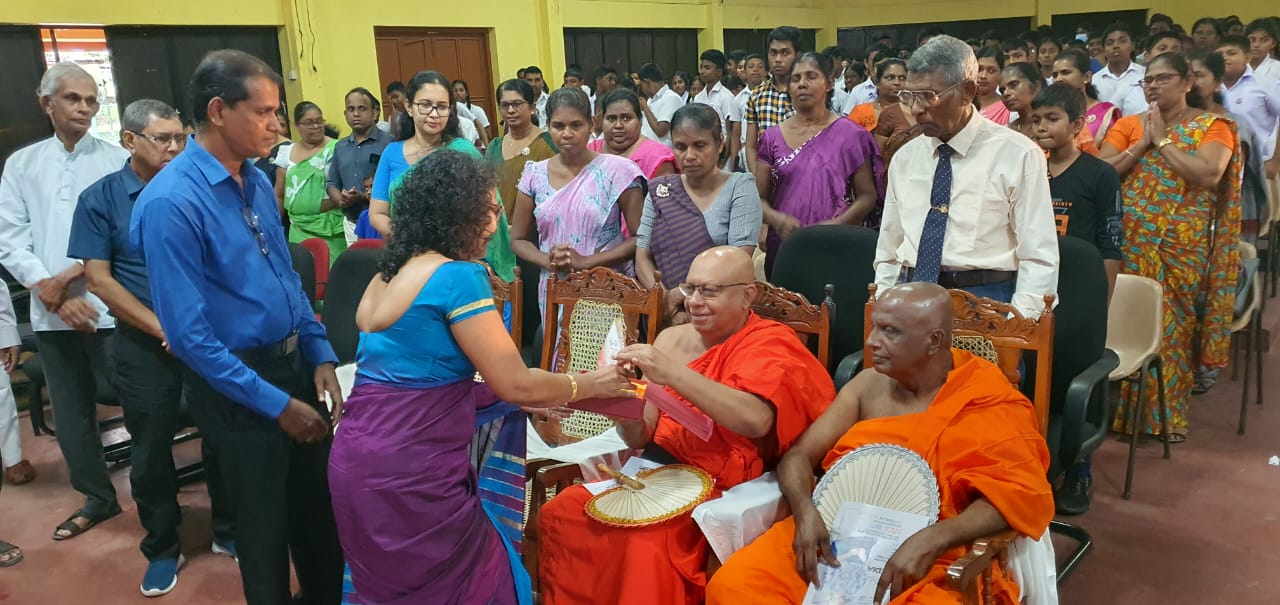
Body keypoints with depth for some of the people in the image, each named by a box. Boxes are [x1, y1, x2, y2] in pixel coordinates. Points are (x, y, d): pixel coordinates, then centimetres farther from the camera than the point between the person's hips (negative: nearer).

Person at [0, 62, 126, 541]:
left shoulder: (118, 161, -1)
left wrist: (70, 276, -10)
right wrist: (49, 291, -8)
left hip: (108, 306, -4)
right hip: (50, 312, 4)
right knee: (70, 413, 13)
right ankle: (98, 498, 29)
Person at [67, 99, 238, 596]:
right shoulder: (100, 199, -2)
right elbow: (99, 279, -6)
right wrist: (164, 329, -13)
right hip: (145, 344, 0)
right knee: (151, 451, 10)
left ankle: (228, 531, 29)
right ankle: (162, 549, 28)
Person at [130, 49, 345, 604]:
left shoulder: (257, 182, 2)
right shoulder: (171, 202, -21)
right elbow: (189, 335, -22)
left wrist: (320, 355, 3)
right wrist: (275, 403, -19)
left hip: (294, 365, 7)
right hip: (235, 385, -7)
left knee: (319, 503, 21)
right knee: (265, 522, 11)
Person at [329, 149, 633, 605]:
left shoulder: (389, 274, 12)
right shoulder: (457, 276, -15)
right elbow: (515, 384, -15)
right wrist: (588, 384, 3)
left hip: (360, 460, 9)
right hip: (407, 470, -9)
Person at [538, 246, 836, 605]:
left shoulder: (768, 345, -8)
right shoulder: (672, 339, 8)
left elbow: (756, 420, -29)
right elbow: (641, 438, 8)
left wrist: (675, 374, -32)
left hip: (721, 489, -6)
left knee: (646, 539, -30)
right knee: (559, 513, -9)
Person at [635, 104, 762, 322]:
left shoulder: (740, 186, 3)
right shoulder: (659, 191, 13)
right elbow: (643, 257, 6)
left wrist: (682, 293, -12)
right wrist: (668, 305, -10)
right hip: (665, 318, 2)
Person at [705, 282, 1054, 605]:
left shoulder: (986, 404, -4)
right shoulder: (868, 385, 8)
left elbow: (1022, 495, -16)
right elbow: (797, 456, 6)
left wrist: (932, 541, -29)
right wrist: (805, 512, -15)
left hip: (931, 560, -3)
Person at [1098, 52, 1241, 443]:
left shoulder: (1213, 125, 2)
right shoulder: (1129, 124, 9)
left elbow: (1208, 176, -15)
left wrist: (1163, 139, -10)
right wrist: (1142, 143, -8)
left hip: (1183, 246, -2)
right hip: (1131, 242, 2)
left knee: (1174, 327, 1)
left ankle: (1168, 414, 14)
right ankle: (1123, 408, 15)